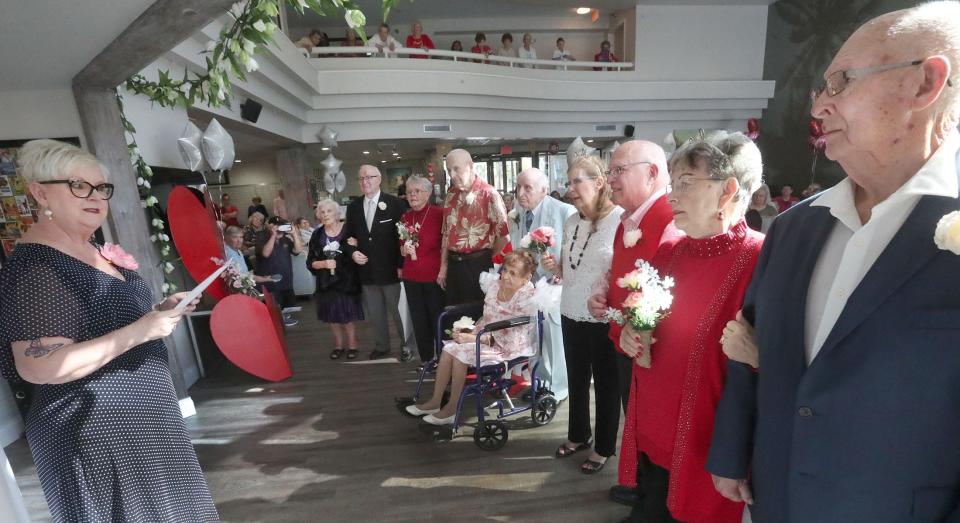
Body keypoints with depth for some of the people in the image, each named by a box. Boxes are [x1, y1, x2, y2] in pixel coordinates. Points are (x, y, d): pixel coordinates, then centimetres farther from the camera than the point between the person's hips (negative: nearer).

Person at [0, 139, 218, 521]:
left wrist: (158, 311, 4)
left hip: (134, 413, 10)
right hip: (95, 430, -9)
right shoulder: (35, 265, -21)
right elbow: (39, 366, -27)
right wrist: (141, 330, -28)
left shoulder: (96, 252, 8)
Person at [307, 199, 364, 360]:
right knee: (332, 315, 11)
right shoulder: (317, 234, 1)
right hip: (327, 282, 3)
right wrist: (324, 264, -15)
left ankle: (352, 344, 22)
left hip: (347, 280, -3)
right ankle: (339, 345, 29)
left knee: (348, 313, 4)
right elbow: (310, 262, 1)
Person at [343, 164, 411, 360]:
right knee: (375, 313, 15)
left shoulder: (395, 203, -7)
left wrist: (402, 265, -11)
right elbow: (349, 236, 15)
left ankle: (407, 346, 25)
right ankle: (381, 346, 32)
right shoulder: (353, 207, 8)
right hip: (367, 270, 4)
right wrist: (353, 252, -5)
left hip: (391, 269, -4)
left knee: (398, 311, 7)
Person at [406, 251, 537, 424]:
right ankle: (435, 402, 3)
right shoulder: (495, 286, 1)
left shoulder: (526, 298, -21)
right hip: (489, 338, 7)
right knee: (449, 348, -11)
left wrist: (471, 338, -22)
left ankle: (452, 409, -4)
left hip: (509, 348, -7)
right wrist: (470, 333, -6)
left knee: (461, 352, -21)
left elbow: (506, 338, -22)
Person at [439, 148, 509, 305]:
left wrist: (486, 258, 1)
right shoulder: (451, 195, 8)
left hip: (478, 265, -6)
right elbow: (446, 232, 13)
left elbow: (504, 234, -12)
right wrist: (443, 265, 12)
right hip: (453, 265, 6)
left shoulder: (488, 193, -12)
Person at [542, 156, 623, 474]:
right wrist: (553, 266, -5)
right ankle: (578, 435, 43)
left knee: (606, 385, 13)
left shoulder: (621, 220, -15)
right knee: (576, 380, 21)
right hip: (571, 315, 6)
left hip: (604, 319, -6)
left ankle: (603, 448, 35)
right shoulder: (571, 222, 5)